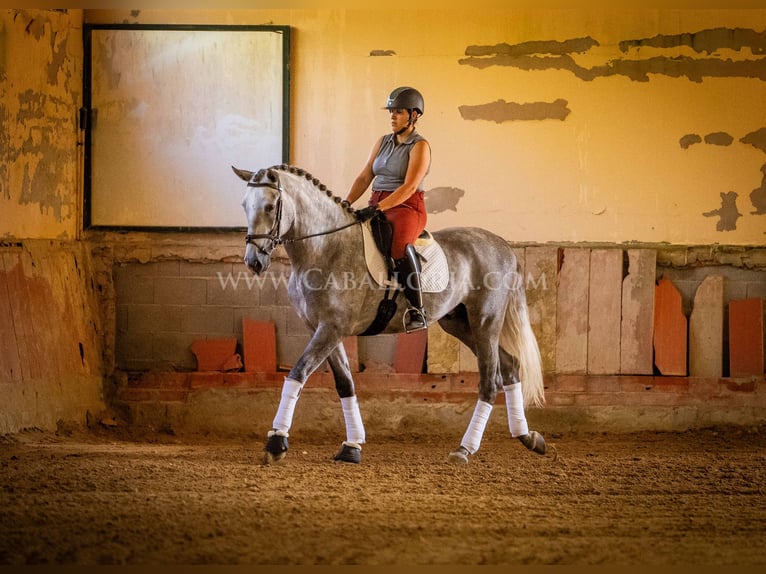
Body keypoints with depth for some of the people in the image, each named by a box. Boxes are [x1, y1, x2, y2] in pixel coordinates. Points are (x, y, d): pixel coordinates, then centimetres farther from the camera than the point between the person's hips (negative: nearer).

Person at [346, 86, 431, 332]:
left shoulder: (420, 146, -5)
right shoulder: (383, 142, 16)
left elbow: (409, 187, -17)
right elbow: (364, 177, 14)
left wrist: (377, 208, -25)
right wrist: (346, 203, -2)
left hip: (407, 208, -8)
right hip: (377, 207, 8)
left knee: (400, 244, -39)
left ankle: (417, 310, -39)